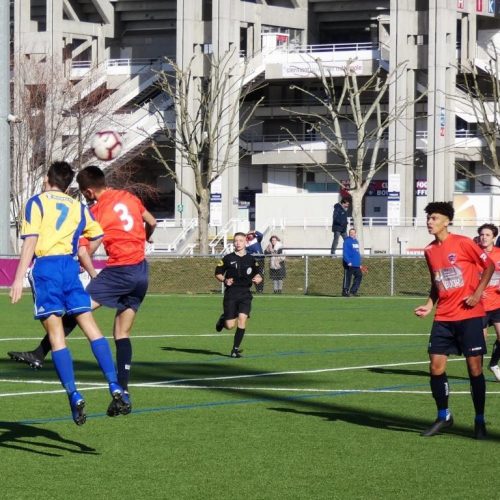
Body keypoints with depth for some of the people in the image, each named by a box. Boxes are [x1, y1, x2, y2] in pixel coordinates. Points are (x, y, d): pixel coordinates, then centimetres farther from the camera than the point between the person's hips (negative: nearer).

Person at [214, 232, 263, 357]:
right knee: (230, 326, -5)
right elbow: (218, 273, 10)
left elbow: (259, 275, 14)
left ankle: (236, 349, -5)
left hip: (245, 294, 1)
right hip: (231, 294, -1)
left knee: (242, 319, -16)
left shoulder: (251, 259, 8)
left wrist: (258, 279, -9)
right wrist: (224, 280, -10)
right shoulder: (228, 258, 4)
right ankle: (223, 319, 34)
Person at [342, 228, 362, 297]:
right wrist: (348, 262, -23)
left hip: (356, 264, 8)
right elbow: (345, 252, -15)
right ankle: (345, 292, 3)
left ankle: (353, 290, 11)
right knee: (347, 278, -4)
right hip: (349, 264, -8)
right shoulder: (347, 241, -8)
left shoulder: (356, 241, 18)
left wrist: (359, 263, 20)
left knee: (359, 276, 5)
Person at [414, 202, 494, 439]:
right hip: (443, 318, 5)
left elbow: (489, 266, 0)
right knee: (436, 367, -1)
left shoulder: (462, 243, -8)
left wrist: (478, 293, -11)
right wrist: (429, 305, 5)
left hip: (469, 315, -5)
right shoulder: (430, 251, 9)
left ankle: (480, 421, 9)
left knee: (474, 367, -3)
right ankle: (443, 417, 15)